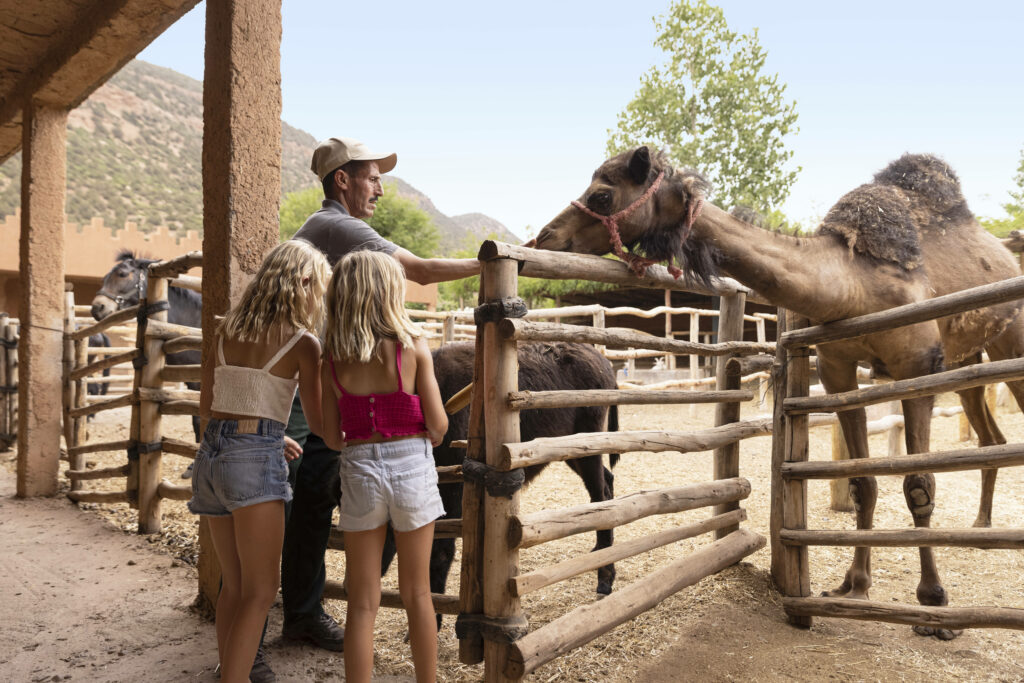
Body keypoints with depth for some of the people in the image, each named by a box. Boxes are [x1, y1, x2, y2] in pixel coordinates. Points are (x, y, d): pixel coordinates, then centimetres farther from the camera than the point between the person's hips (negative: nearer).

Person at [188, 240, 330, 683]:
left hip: (212, 452, 7)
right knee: (260, 592, 1)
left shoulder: (226, 329, 12)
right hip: (255, 460, -7)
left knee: (234, 584, 18)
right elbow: (319, 424, -1)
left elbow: (207, 406, 18)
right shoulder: (301, 341, -5)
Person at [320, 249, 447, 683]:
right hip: (411, 467, -1)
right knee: (417, 596, 15)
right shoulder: (413, 345, -9)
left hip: (358, 469, 1)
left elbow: (331, 437, 1)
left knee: (362, 603, 12)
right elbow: (438, 425, -7)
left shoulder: (332, 359, -1)